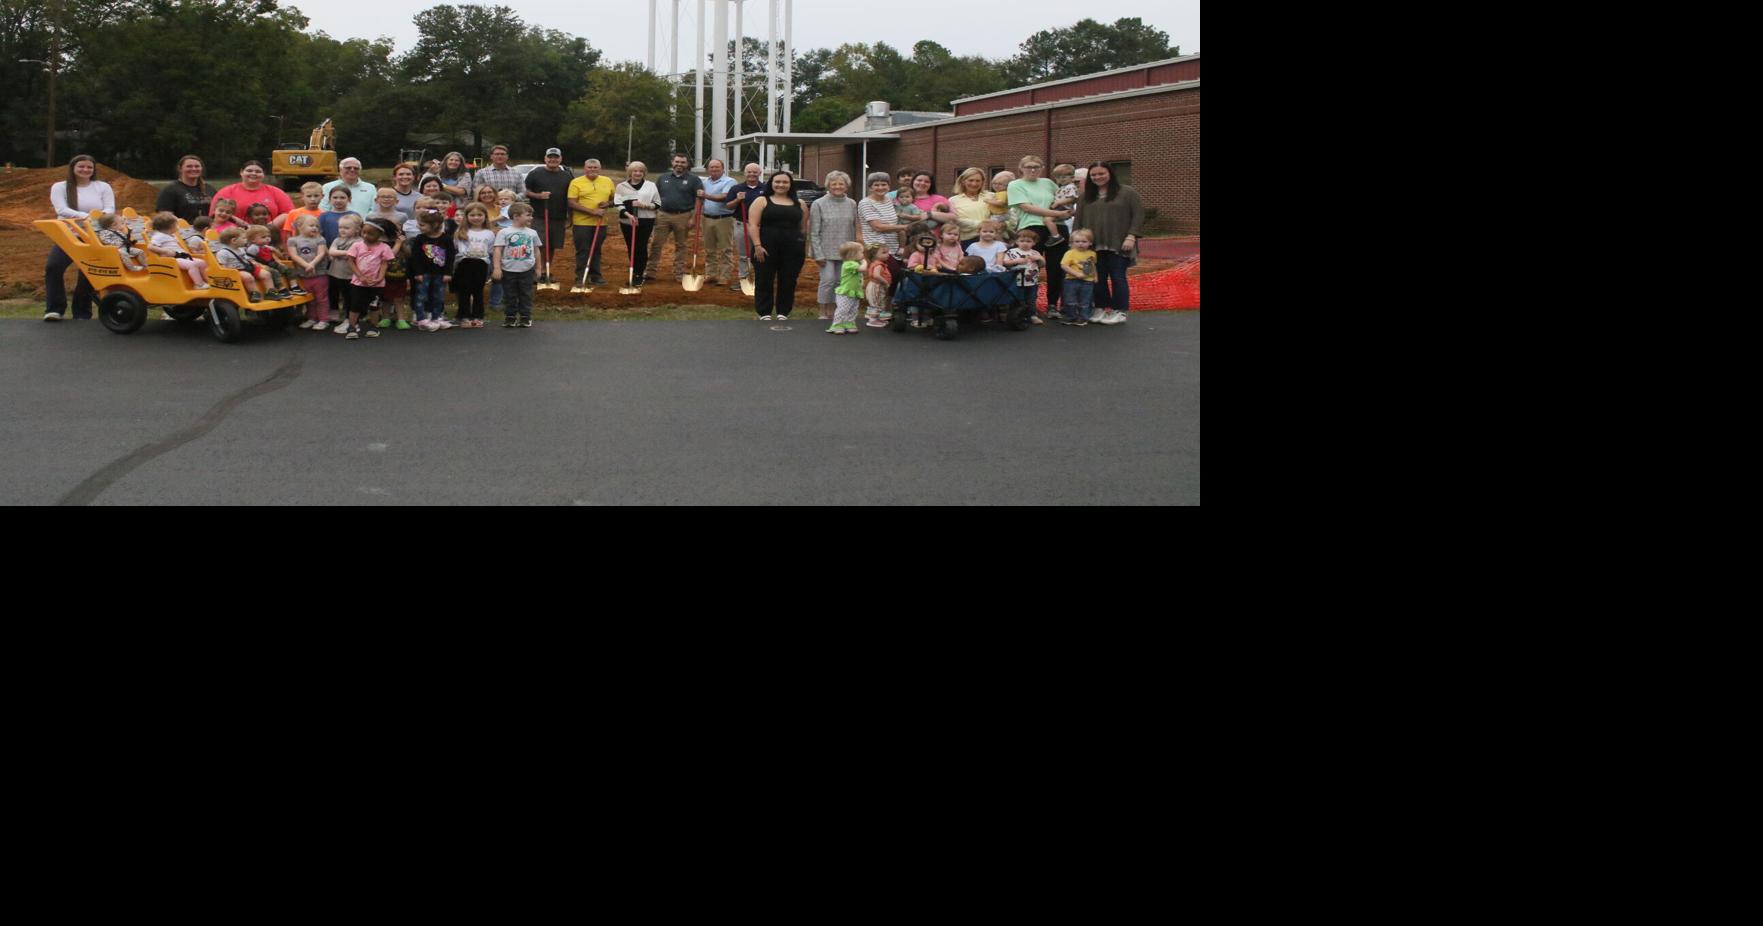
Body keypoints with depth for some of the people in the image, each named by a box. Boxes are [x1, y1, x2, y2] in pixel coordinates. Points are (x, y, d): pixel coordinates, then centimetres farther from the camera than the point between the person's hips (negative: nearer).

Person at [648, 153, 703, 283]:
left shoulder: (693, 179, 2)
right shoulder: (663, 178, 12)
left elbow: (699, 199, -3)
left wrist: (694, 218, -11)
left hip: (683, 217, -2)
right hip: (663, 215, 3)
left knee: (680, 246, 6)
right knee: (656, 244, -2)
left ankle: (679, 275, 13)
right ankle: (650, 274, 0)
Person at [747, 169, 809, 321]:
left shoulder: (799, 204, 13)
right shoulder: (762, 201, 4)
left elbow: (804, 227, 15)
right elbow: (753, 225, -3)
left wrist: (805, 249, 8)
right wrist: (757, 245, -13)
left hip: (793, 249, 2)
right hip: (767, 249, -2)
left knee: (788, 282, 4)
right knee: (765, 281, 1)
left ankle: (782, 313, 14)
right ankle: (765, 313, 9)